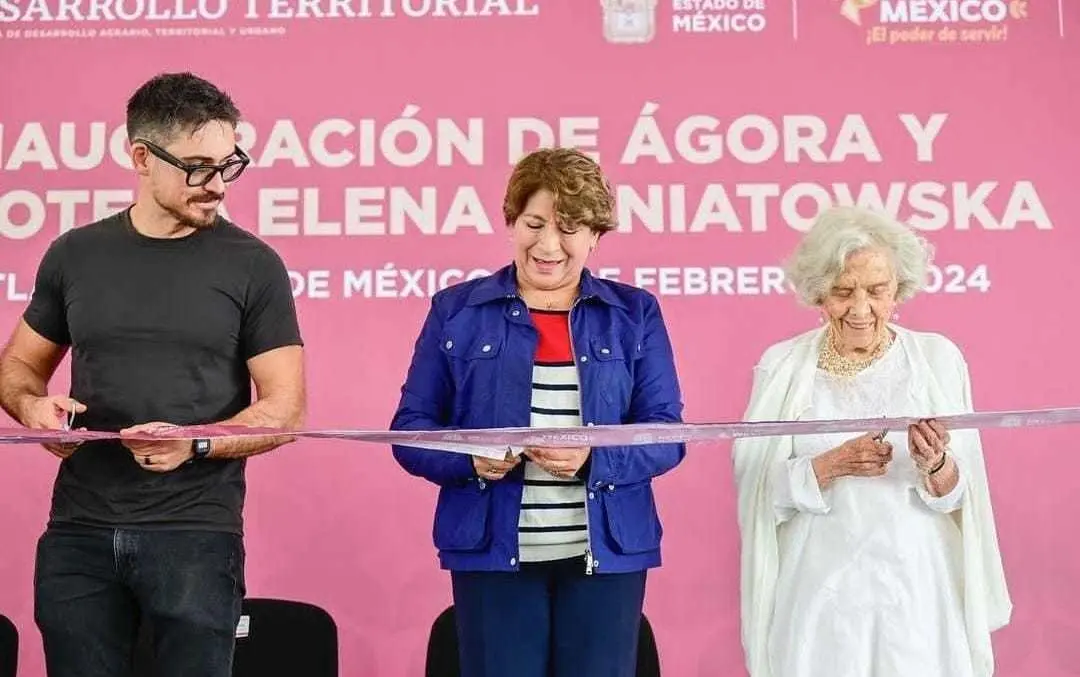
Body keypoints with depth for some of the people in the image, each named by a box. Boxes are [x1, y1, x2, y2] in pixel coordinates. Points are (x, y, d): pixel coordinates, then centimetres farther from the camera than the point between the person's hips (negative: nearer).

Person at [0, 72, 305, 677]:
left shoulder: (252, 265, -1)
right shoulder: (75, 255, 8)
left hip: (196, 534, -3)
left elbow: (285, 408, -3)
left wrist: (195, 443, -19)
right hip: (78, 533, 3)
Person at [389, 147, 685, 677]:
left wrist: (593, 458, -18)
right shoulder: (456, 311, 6)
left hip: (608, 551, 1)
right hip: (493, 551, -1)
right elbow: (410, 428, 3)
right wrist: (469, 458, -17)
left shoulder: (635, 315, 7)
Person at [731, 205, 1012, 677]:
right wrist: (830, 466, -21)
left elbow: (962, 498, -1)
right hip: (817, 595, 0)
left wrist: (936, 466, -21)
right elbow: (754, 486, -6)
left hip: (916, 591, 0)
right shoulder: (782, 366, -1)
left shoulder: (938, 358, 0)